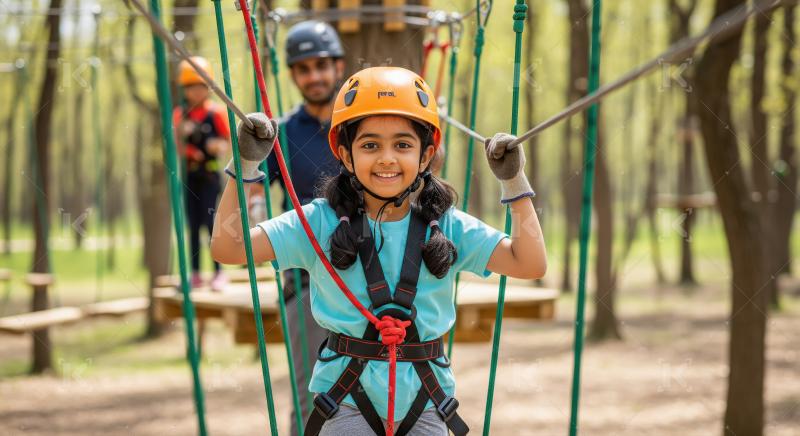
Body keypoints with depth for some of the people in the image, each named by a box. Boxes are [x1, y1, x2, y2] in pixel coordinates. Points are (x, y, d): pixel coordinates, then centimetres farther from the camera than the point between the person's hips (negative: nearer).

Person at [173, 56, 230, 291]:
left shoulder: (216, 113, -4)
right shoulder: (180, 115, 6)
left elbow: (228, 142, -2)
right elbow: (178, 149, 5)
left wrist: (219, 146, -23)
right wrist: (181, 132, -14)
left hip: (210, 174, -4)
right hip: (190, 175, 4)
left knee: (211, 222, -7)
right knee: (193, 225, 8)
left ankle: (219, 272, 2)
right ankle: (196, 274, 14)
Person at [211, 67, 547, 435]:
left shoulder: (447, 227, 1)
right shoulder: (322, 222, -3)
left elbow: (530, 264, -3)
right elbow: (228, 248, -7)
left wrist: (515, 184, -7)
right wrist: (245, 166, -13)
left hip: (423, 393, 2)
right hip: (347, 393, -2)